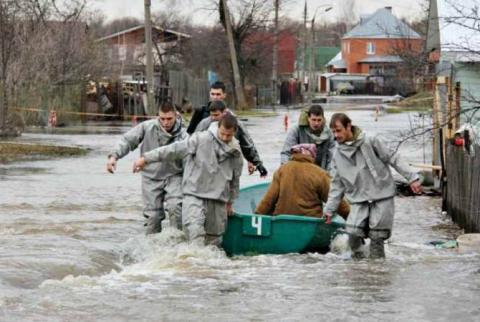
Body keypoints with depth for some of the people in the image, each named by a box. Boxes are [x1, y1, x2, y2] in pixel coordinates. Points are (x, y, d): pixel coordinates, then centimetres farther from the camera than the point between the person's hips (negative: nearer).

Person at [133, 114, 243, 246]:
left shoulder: (235, 152, 7)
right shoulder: (201, 139, -8)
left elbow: (235, 179, 20)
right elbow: (174, 149, -9)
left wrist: (230, 201, 28)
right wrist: (146, 158, -12)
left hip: (218, 201, 4)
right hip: (195, 195, -4)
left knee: (214, 238, 8)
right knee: (194, 230, -23)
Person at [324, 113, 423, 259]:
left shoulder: (371, 142, -5)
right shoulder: (338, 156, 9)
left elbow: (393, 158, -4)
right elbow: (337, 184, 15)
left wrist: (412, 178, -9)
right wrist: (329, 209, 11)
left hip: (382, 197, -3)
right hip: (358, 200, 3)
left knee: (377, 236, -7)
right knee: (353, 232, -16)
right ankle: (357, 259, 5)